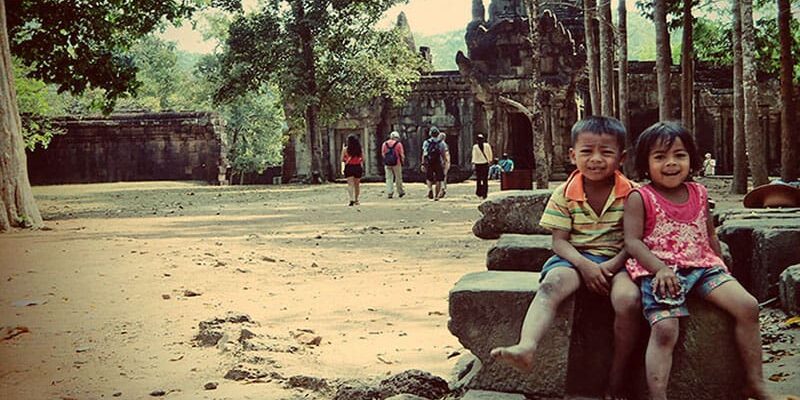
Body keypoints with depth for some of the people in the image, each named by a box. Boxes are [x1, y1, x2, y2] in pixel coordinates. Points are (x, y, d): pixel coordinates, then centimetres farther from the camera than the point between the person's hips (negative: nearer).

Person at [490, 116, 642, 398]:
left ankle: (617, 375, -11)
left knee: (628, 299, -31)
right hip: (575, 258, 1)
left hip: (615, 260, -1)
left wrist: (614, 264, -19)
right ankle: (527, 347, -54)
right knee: (551, 284, -31)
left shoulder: (631, 194, -2)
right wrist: (584, 265, -20)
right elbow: (559, 240, -2)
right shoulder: (565, 194, 0)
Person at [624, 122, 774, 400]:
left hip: (702, 265, 5)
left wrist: (722, 267, 20)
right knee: (665, 329, -25)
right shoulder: (639, 198, -4)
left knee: (748, 306, -10)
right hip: (659, 271, -5)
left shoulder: (699, 194, 12)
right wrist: (660, 269, -24)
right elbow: (632, 241, -11)